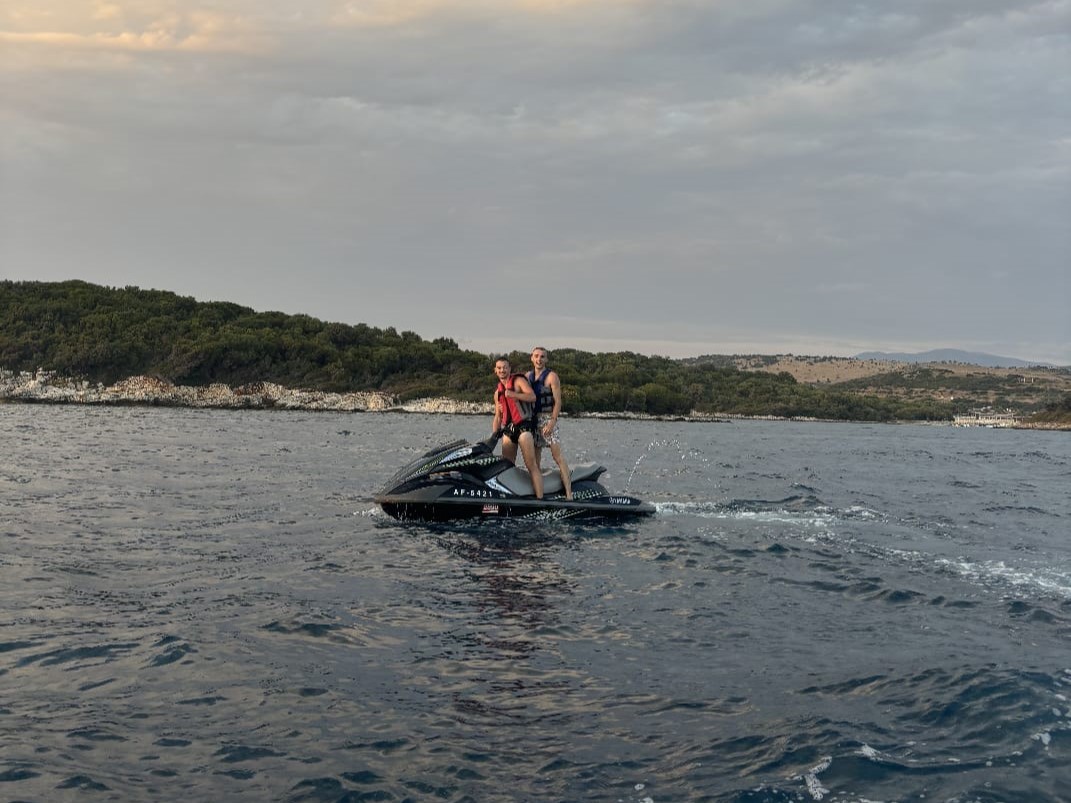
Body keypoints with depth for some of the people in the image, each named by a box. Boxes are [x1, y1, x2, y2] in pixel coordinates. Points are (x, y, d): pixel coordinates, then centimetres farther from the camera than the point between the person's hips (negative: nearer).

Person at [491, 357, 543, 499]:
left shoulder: (518, 380, 2)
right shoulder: (498, 392, 22)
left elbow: (532, 396, -14)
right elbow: (498, 417, 24)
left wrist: (512, 394, -23)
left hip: (524, 425, -7)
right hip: (508, 429, 7)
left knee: (532, 465, -14)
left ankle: (540, 498, -20)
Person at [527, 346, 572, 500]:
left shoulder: (551, 376, -5)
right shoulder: (528, 376, 14)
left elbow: (558, 401, -10)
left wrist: (552, 422, -19)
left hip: (548, 419, -6)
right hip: (532, 420, 6)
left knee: (558, 456, -13)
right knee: (534, 457, 6)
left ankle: (568, 493, -17)